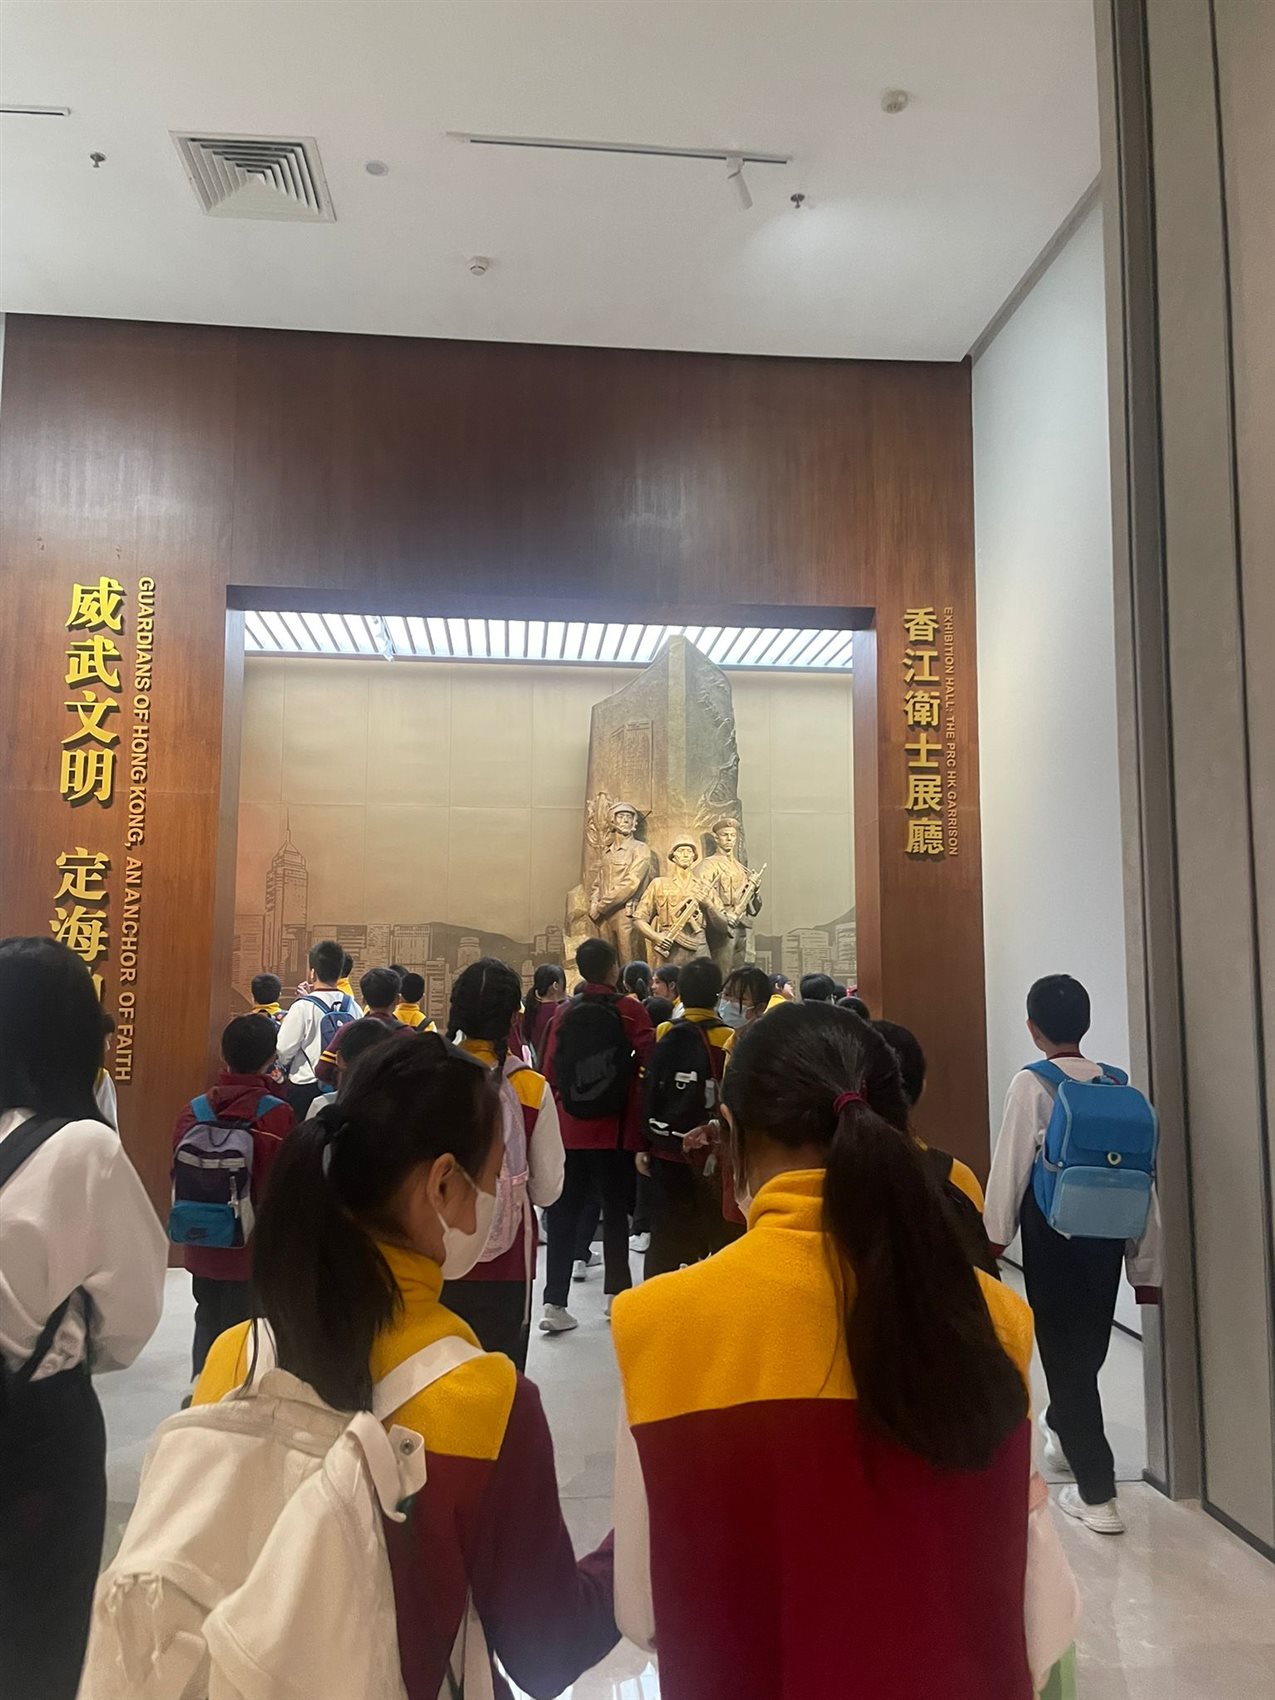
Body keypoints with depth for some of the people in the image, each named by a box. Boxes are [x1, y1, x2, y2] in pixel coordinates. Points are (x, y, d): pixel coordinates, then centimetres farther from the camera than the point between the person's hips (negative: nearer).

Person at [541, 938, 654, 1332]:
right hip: (615, 1129, -2)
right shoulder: (629, 1011, -7)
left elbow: (551, 1072, 3)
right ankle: (616, 1293, 21)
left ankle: (554, 1303, 5)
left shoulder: (566, 1014, 2)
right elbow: (650, 1060, -14)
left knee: (564, 1213, 7)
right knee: (616, 1211, 12)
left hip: (570, 1129, 3)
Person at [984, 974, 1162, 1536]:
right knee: (1090, 1345, 23)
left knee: (1063, 1352, 6)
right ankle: (1063, 1429, 47)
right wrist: (1146, 1268, 9)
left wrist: (996, 1233, 5)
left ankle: (1096, 1492, 9)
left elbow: (1011, 1164, -10)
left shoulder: (1031, 1084, -13)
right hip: (1109, 1233, 5)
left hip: (1052, 1231, -5)